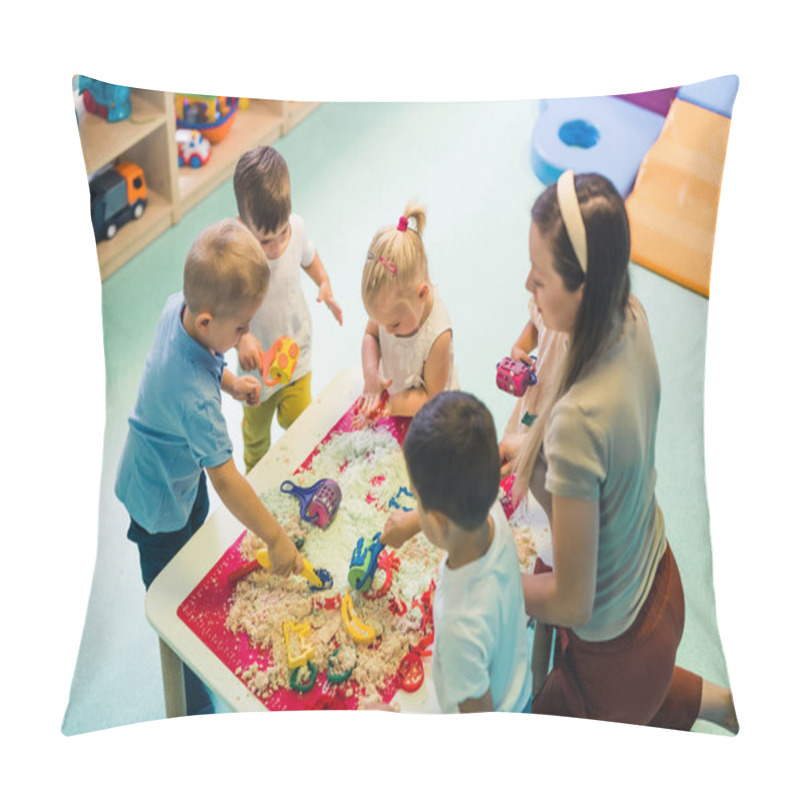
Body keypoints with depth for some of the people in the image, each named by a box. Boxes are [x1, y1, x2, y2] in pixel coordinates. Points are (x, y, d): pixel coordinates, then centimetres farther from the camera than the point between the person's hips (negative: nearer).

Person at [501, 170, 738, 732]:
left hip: (616, 645, -7)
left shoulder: (579, 423, -40)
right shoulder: (631, 318, -16)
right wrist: (524, 450, 3)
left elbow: (572, 603, -28)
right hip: (658, 586, 8)